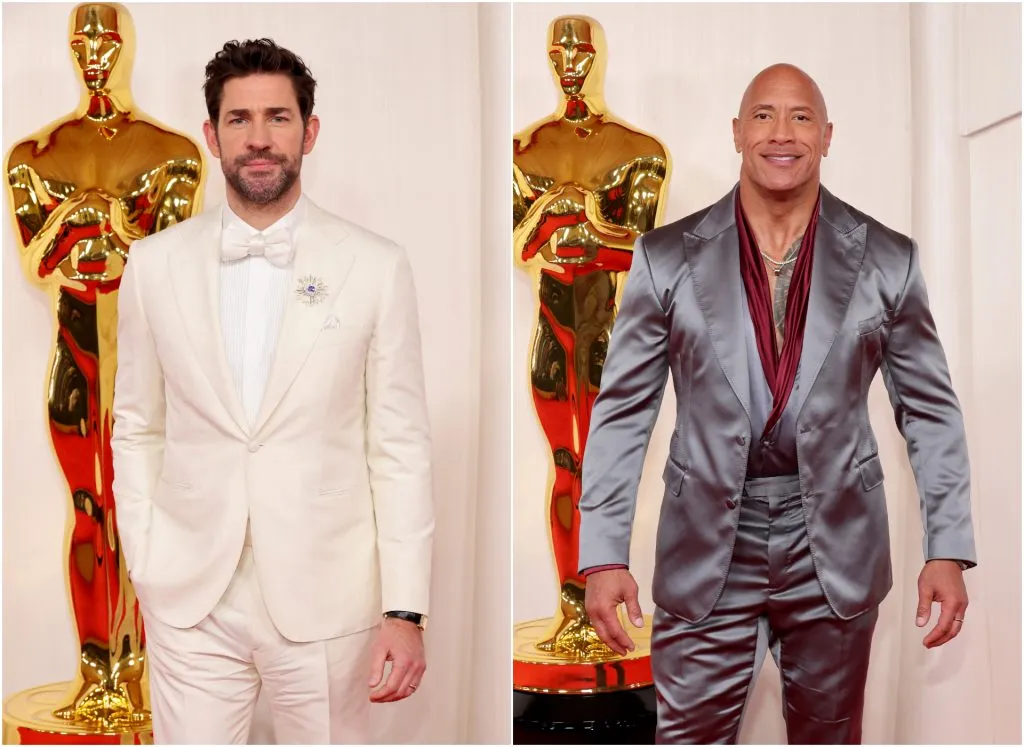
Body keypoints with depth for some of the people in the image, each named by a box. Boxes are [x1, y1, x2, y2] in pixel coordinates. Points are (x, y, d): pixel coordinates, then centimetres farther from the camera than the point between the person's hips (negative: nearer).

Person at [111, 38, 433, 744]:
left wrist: (406, 608, -6)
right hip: (190, 603, 2)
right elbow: (137, 429, 10)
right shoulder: (155, 264, 3)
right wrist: (144, 566, 6)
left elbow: (401, 446, -4)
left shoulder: (376, 267, -4)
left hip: (325, 600, -1)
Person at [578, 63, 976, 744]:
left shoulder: (887, 260, -1)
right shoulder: (668, 256, -3)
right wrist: (604, 555, -7)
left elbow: (932, 411, 4)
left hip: (836, 552, 1)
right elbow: (624, 411, -2)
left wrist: (948, 551, -2)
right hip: (705, 553, -1)